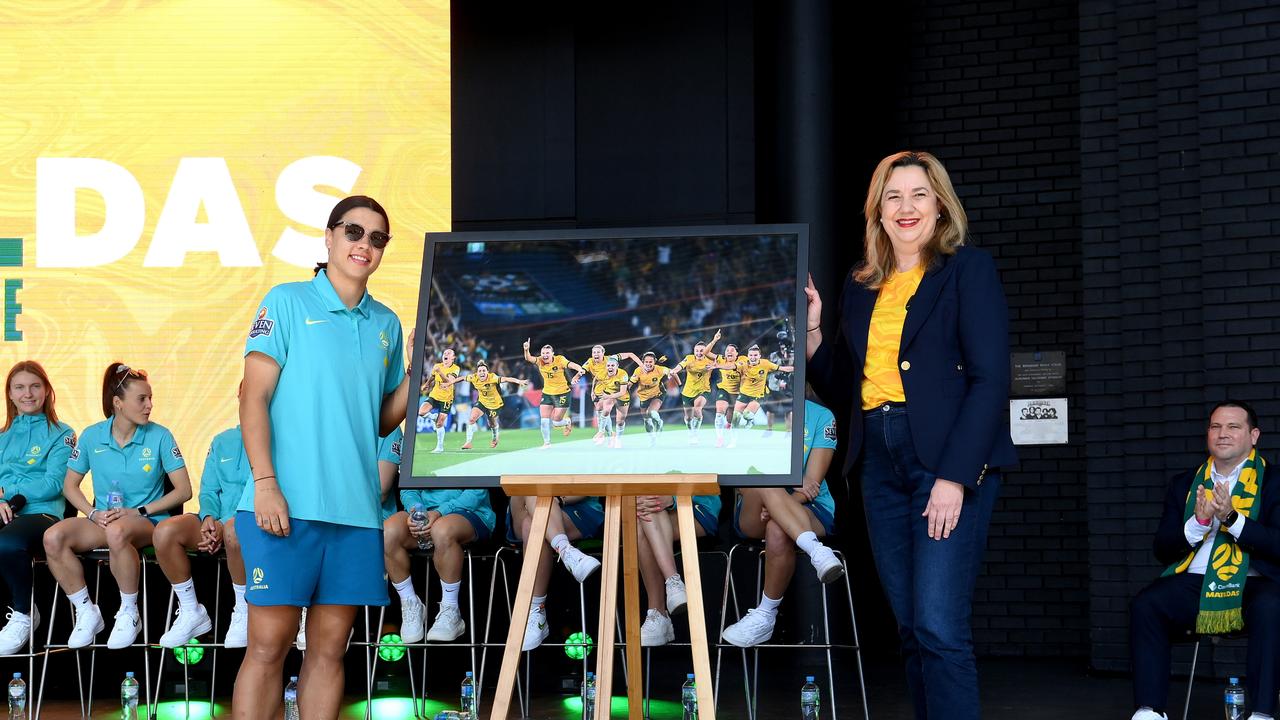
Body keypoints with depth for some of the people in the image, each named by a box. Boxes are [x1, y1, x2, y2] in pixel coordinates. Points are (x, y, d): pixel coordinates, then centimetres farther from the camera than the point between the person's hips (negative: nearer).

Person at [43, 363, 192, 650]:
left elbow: (184, 490, -4)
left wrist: (138, 511, -14)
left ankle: (129, 613, -19)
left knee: (117, 531, -40)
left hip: (147, 520, -3)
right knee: (54, 537, -26)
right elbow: (70, 486, 10)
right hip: (103, 519, 3)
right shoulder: (92, 436, 2)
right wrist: (94, 513, -9)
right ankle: (86, 613, -9)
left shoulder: (160, 436, -3)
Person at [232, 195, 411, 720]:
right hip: (286, 502, -5)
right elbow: (254, 398, -4)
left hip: (355, 506, 5)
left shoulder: (386, 325, 15)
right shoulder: (288, 302, 2)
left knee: (330, 648, 6)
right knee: (269, 645, -5)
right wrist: (265, 482, -14)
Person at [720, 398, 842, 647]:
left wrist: (782, 503, -23)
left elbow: (813, 482, -4)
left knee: (778, 531, -37)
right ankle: (817, 552, -44)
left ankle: (765, 616, -22)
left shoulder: (821, 417, 4)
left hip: (810, 510, -1)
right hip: (753, 516, 1)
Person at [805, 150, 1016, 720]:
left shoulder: (968, 271, 0)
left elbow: (990, 379, -9)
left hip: (951, 459, -6)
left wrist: (955, 477, -16)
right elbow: (841, 389, 18)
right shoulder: (862, 286, 16)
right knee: (911, 630, 6)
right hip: (881, 465, 6)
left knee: (939, 628, -14)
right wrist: (811, 332, 1)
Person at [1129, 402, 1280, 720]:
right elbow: (1162, 550, 12)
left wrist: (1231, 518, -17)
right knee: (1144, 606, -25)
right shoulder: (1183, 484, 18)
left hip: (1252, 584, -3)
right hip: (1193, 583, 3)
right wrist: (1200, 520, -6)